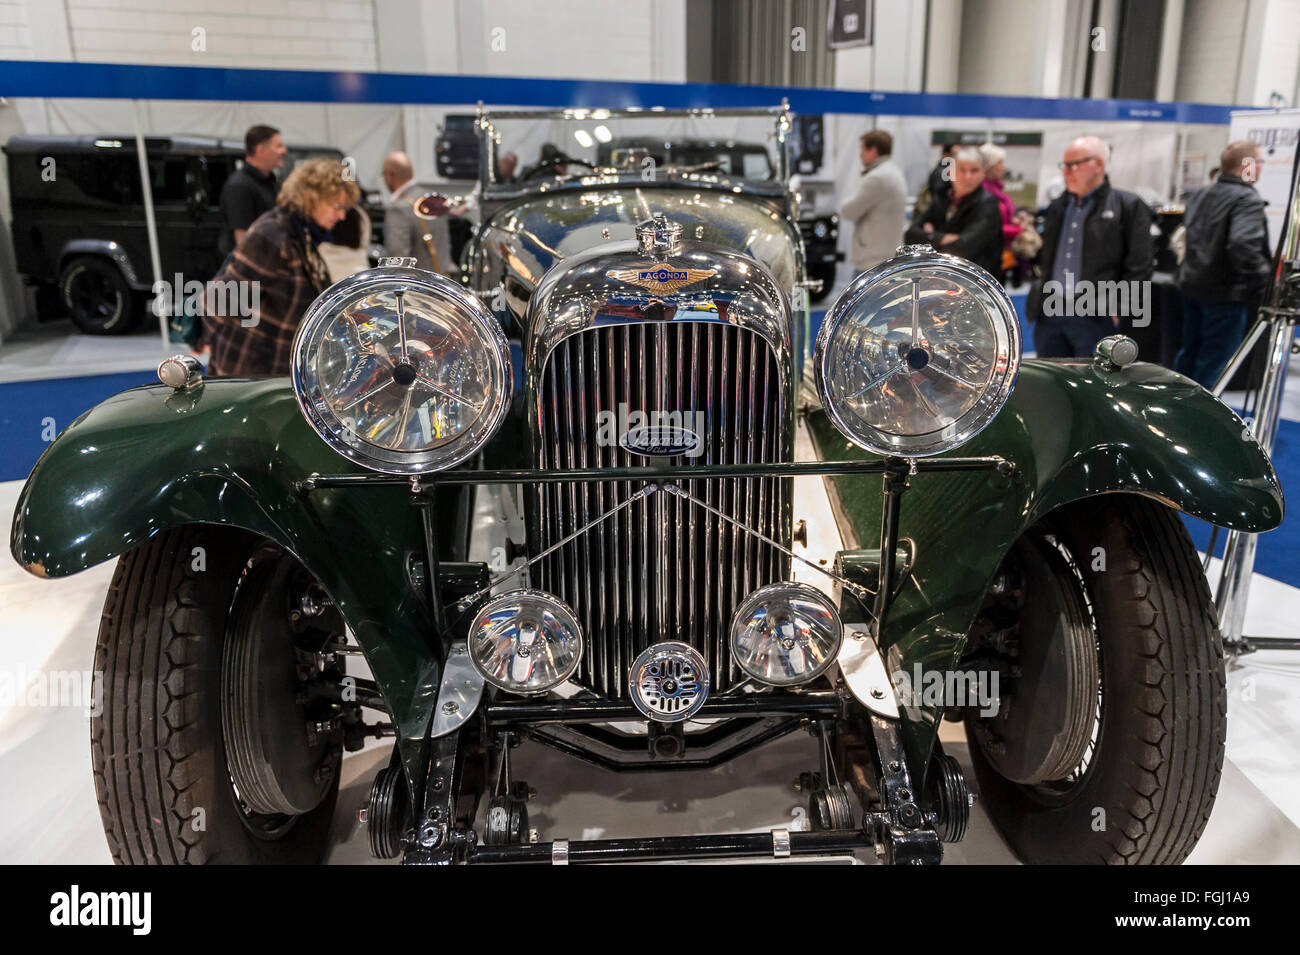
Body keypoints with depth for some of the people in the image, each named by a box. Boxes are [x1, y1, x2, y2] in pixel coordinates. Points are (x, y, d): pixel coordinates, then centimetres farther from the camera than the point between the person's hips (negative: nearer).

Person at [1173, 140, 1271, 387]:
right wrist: (1265, 282, -20)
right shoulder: (1247, 200, -17)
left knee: (1189, 351, 20)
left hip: (1192, 286, 8)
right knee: (1215, 360, 1)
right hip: (1226, 293, -8)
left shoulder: (1199, 196, 8)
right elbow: (1244, 245, -29)